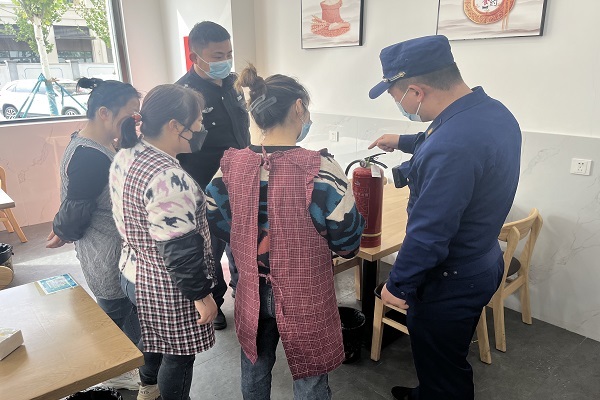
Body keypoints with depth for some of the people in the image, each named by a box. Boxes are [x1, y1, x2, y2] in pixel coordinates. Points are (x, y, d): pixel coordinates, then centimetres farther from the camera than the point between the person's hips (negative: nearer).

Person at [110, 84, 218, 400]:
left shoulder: (124, 157, -2)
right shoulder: (168, 178, -31)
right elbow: (179, 250, -28)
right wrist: (202, 295, -18)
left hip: (135, 272, 10)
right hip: (168, 289, -9)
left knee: (153, 334, 31)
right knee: (178, 354, 14)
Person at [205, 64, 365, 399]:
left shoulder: (233, 164, -10)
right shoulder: (319, 169, -24)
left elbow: (216, 221, 1)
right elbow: (347, 242, -17)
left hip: (252, 292, 4)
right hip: (305, 297, -4)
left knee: (255, 368, 28)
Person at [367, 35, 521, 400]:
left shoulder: (452, 147, -35)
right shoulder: (494, 111, -2)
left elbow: (428, 233, -29)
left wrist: (398, 284, -15)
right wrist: (403, 142, 28)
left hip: (452, 280, -9)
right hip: (483, 262, 10)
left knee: (441, 366, 16)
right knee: (445, 356, 30)